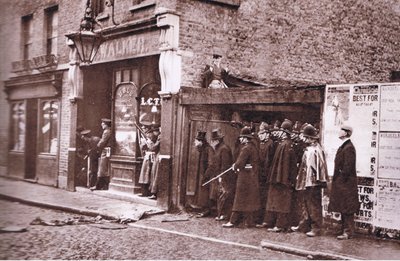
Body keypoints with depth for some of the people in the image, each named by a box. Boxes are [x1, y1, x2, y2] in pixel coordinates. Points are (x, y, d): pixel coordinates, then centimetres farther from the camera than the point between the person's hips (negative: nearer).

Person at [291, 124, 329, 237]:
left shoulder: (314, 150, -18)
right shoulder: (309, 149, 11)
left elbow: (312, 167, -22)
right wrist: (301, 180, 16)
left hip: (313, 182, -10)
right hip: (306, 182, 10)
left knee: (314, 206, -1)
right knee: (305, 204, 17)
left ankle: (316, 228, 6)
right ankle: (304, 226, 27)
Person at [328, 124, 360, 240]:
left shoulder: (349, 147, -16)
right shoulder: (344, 146, 15)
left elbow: (348, 166, -20)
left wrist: (343, 180, -18)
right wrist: (336, 180, 15)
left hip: (346, 183, -10)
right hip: (341, 182, 10)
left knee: (347, 209, -4)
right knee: (343, 208, 13)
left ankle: (348, 232, 2)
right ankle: (346, 229, 20)